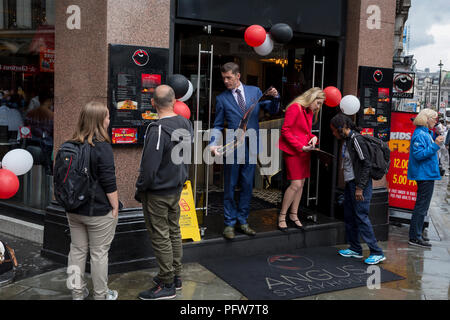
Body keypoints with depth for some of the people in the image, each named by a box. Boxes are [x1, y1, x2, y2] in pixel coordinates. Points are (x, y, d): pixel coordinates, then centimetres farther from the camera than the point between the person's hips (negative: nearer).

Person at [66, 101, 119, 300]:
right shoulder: (102, 147, -18)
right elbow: (109, 183, -17)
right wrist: (115, 207, -7)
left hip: (74, 209, 6)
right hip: (99, 211, -6)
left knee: (77, 250, 16)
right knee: (99, 253, 7)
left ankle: (77, 292, 27)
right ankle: (101, 295, 19)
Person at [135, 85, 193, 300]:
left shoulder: (158, 130, -24)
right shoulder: (186, 124, 2)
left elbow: (149, 167, -23)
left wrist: (140, 190, -10)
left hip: (157, 193, -8)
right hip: (177, 189, 8)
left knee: (160, 237, 2)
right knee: (174, 232, 18)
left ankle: (167, 285, 12)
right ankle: (175, 276, 30)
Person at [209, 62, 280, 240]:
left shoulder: (254, 91, 7)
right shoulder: (222, 98, 2)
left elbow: (272, 110, 11)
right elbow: (218, 125, 4)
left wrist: (274, 98, -9)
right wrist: (213, 144, -12)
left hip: (251, 147, 2)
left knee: (247, 186, 10)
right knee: (230, 187, 3)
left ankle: (242, 221, 22)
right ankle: (229, 223, 14)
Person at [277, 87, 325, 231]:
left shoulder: (310, 112, 16)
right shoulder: (295, 108, -12)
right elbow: (285, 131, -16)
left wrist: (313, 137, 3)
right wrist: (300, 147, -17)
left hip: (304, 152, 9)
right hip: (293, 152, -9)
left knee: (301, 183, 9)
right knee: (296, 184, -12)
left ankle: (293, 214, 21)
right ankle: (282, 216, 0)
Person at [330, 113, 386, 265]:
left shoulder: (356, 139, -15)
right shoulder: (346, 140, 14)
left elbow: (367, 163, -19)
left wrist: (360, 188, -20)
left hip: (360, 184, -10)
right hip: (350, 183, 10)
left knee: (361, 217, -9)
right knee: (349, 217, 12)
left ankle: (377, 253, -4)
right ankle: (355, 249, 23)